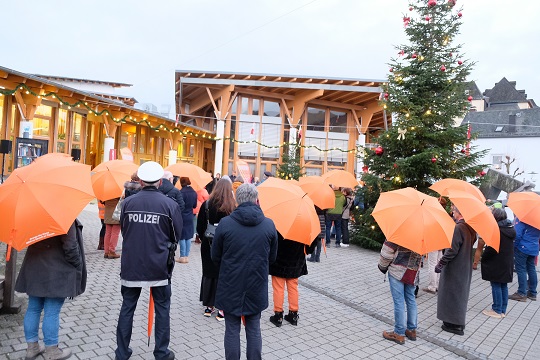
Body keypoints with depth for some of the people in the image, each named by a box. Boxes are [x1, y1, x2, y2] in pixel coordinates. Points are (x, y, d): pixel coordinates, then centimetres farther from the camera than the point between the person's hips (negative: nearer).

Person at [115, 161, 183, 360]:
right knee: (162, 309, 13)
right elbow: (176, 235, -2)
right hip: (159, 265, -2)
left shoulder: (128, 202, -7)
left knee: (127, 308, 16)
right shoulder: (170, 204, -12)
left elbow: (123, 230, 6)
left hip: (131, 264, 2)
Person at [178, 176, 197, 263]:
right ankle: (186, 256, 16)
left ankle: (182, 257, 6)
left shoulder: (181, 192, -17)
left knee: (182, 237, 2)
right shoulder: (194, 193, 3)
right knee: (188, 237, 10)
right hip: (190, 217, 6)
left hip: (182, 217, -6)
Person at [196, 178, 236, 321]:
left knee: (208, 274, 15)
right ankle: (222, 308, 13)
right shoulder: (232, 207, -13)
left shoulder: (206, 205, -5)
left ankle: (208, 306, 24)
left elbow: (199, 227, 1)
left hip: (208, 245, 3)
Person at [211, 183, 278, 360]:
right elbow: (272, 257, 5)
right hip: (257, 286, 2)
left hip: (230, 286, -1)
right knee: (254, 329, 16)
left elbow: (215, 256, -2)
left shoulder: (225, 223, -13)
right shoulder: (269, 225, -7)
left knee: (232, 330, 12)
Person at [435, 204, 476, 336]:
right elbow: (472, 242, 14)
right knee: (460, 294, 18)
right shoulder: (470, 227, 5)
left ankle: (454, 325, 10)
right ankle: (458, 322, 30)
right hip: (466, 267, 9)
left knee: (452, 294, 2)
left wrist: (441, 263, -18)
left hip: (455, 267, -9)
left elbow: (452, 250, -24)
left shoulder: (458, 227, -22)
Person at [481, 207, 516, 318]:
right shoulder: (510, 228, 6)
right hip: (507, 263, 8)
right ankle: (503, 310, 23)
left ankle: (497, 310, 9)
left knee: (496, 286, 2)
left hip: (496, 264, -8)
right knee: (503, 286, 14)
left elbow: (491, 248, -19)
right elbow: (509, 246, 13)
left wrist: (483, 258, -7)